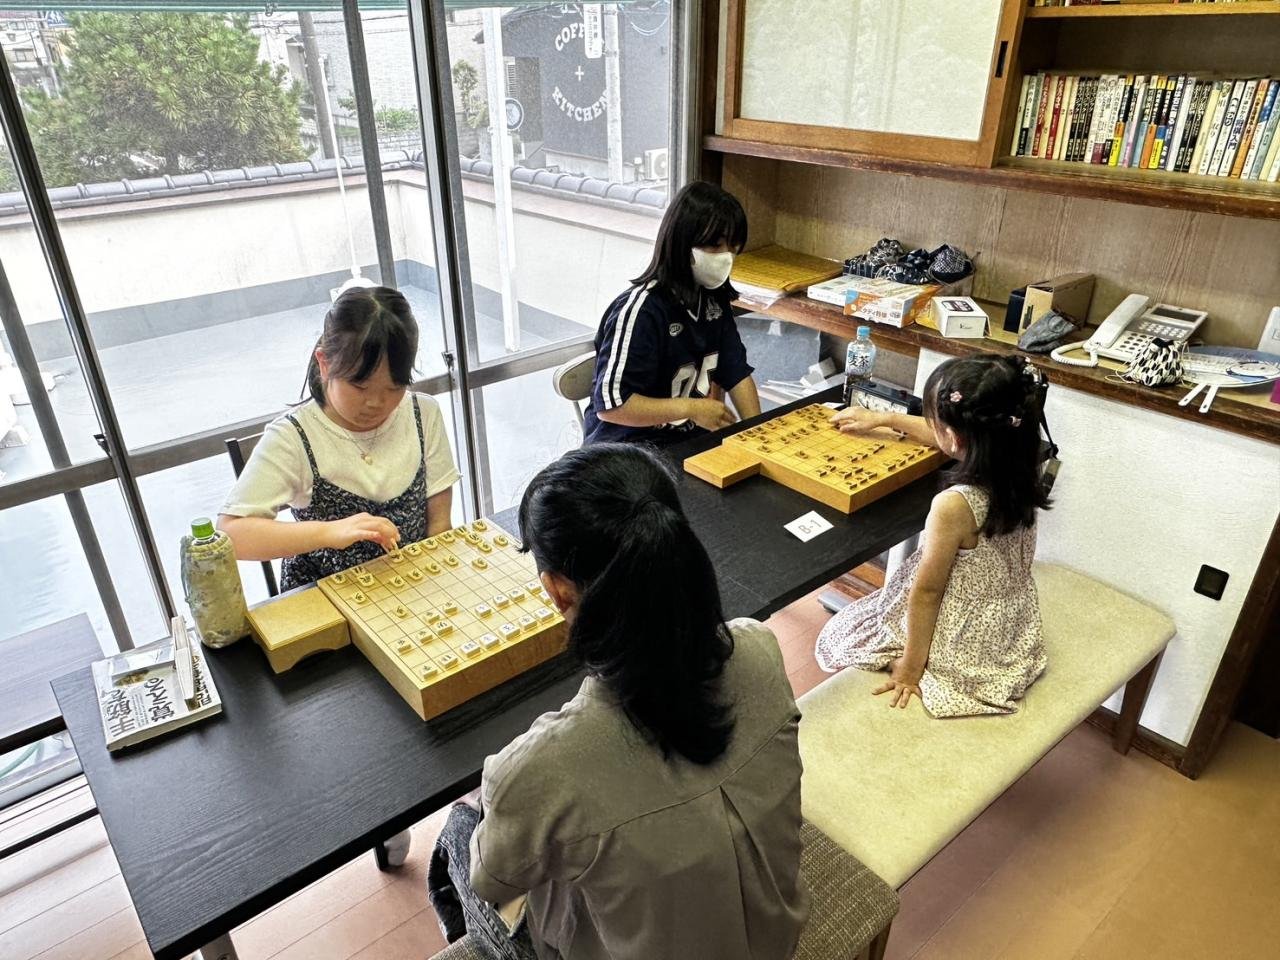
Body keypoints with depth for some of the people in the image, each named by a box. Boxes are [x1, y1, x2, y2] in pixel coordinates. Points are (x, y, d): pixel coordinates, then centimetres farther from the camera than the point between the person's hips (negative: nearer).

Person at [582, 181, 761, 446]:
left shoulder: (713, 299, 4)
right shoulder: (641, 311, -21)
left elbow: (736, 373, 9)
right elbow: (610, 405, -22)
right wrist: (692, 409, -20)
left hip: (688, 440, 7)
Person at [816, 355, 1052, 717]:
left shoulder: (953, 507, -35)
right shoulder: (1018, 468, -12)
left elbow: (927, 591, -23)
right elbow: (946, 439, 7)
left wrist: (910, 668, -12)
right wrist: (882, 418, 17)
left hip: (963, 645, -7)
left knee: (842, 632, 16)